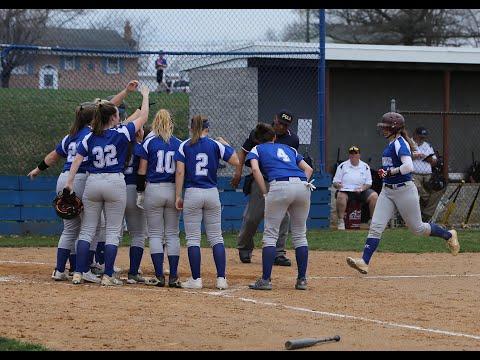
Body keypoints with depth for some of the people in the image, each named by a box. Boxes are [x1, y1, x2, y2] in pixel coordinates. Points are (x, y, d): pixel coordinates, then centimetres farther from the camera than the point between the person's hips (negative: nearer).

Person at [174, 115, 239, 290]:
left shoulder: (184, 146, 0)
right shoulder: (215, 145, 2)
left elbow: (180, 172, -6)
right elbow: (235, 161, -1)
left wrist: (178, 196, -3)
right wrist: (226, 144, 13)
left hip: (192, 194, -2)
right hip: (212, 193, 2)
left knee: (193, 238, 3)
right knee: (216, 237, 7)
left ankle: (196, 279, -1)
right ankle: (221, 278, 2)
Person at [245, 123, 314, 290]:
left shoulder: (257, 149, 20)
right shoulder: (289, 149, 32)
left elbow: (255, 169, 0)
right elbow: (308, 169, 24)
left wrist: (265, 193, 0)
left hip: (280, 186, -4)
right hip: (303, 185, 4)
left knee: (270, 235, 1)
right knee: (300, 235, 13)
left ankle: (265, 280, -5)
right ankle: (302, 280, 12)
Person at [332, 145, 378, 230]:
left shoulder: (365, 166, 9)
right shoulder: (342, 166, 6)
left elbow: (368, 183, 8)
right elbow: (335, 182, 3)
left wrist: (361, 189, -13)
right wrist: (337, 185, -22)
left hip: (361, 191, 2)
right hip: (346, 190, -2)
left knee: (374, 196, -22)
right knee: (340, 196, -36)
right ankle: (340, 221, -26)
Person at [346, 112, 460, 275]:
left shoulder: (400, 144, -16)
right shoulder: (391, 144, 11)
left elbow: (408, 166, -30)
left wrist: (390, 172, -21)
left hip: (404, 190, -8)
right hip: (387, 191, 9)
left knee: (417, 228, 6)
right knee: (375, 226, -6)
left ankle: (449, 235, 29)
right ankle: (364, 262, -13)